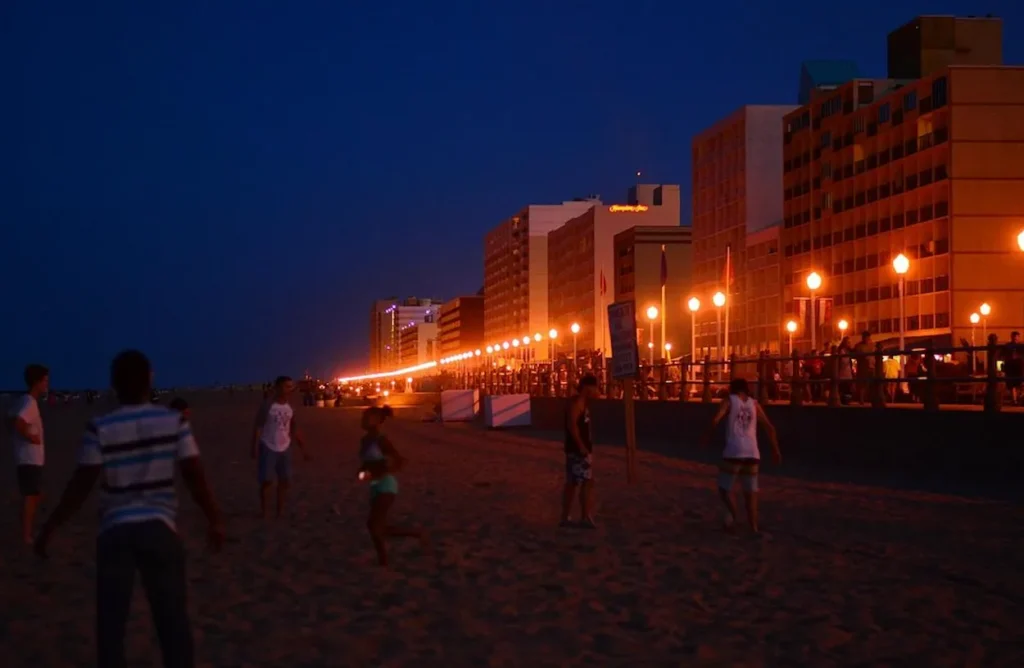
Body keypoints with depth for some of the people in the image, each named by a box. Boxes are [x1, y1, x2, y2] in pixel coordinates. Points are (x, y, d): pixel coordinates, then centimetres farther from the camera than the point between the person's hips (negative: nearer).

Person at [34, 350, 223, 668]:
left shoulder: (100, 428, -7)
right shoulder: (174, 421, -4)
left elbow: (81, 486, -6)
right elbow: (195, 478, -4)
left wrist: (49, 528, 3)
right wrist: (215, 520, 8)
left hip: (115, 530, 0)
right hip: (159, 527, 1)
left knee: (110, 621, 9)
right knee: (173, 618, 10)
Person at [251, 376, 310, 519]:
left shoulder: (290, 407, 3)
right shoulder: (268, 406, -12)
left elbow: (294, 429, 11)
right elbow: (258, 427, -10)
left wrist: (303, 448, 11)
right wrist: (254, 447, -16)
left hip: (285, 448, 5)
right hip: (269, 447, -5)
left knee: (285, 481, 4)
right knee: (266, 481, -4)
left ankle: (280, 512, 16)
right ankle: (264, 512, 9)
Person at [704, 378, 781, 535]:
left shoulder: (729, 400, 7)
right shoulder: (754, 404, 16)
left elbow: (716, 420, -10)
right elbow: (770, 428, 13)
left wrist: (707, 436, 3)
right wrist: (776, 450, 17)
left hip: (733, 452, -3)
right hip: (752, 453, 3)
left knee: (724, 487, 9)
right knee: (751, 491, 13)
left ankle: (732, 511, -19)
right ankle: (753, 526, 6)